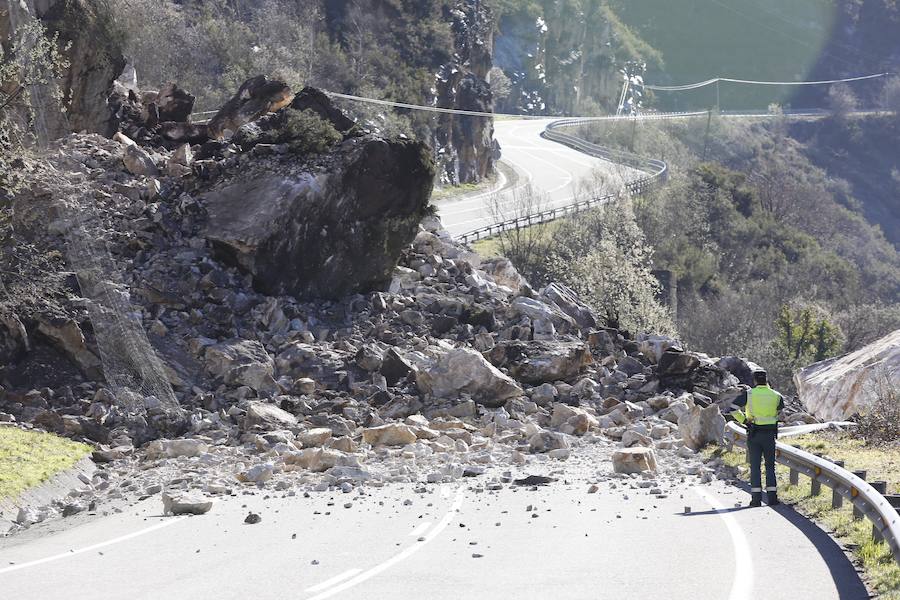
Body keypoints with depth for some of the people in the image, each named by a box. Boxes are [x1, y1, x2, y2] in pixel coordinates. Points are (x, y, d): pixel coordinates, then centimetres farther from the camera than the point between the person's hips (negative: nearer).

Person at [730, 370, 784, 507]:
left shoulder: (748, 394, -4)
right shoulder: (776, 396, 2)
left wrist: (744, 420, -3)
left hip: (754, 434, -1)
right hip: (770, 434, 1)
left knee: (755, 466, 3)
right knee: (770, 466, 9)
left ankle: (756, 498, -1)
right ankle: (772, 497, 4)